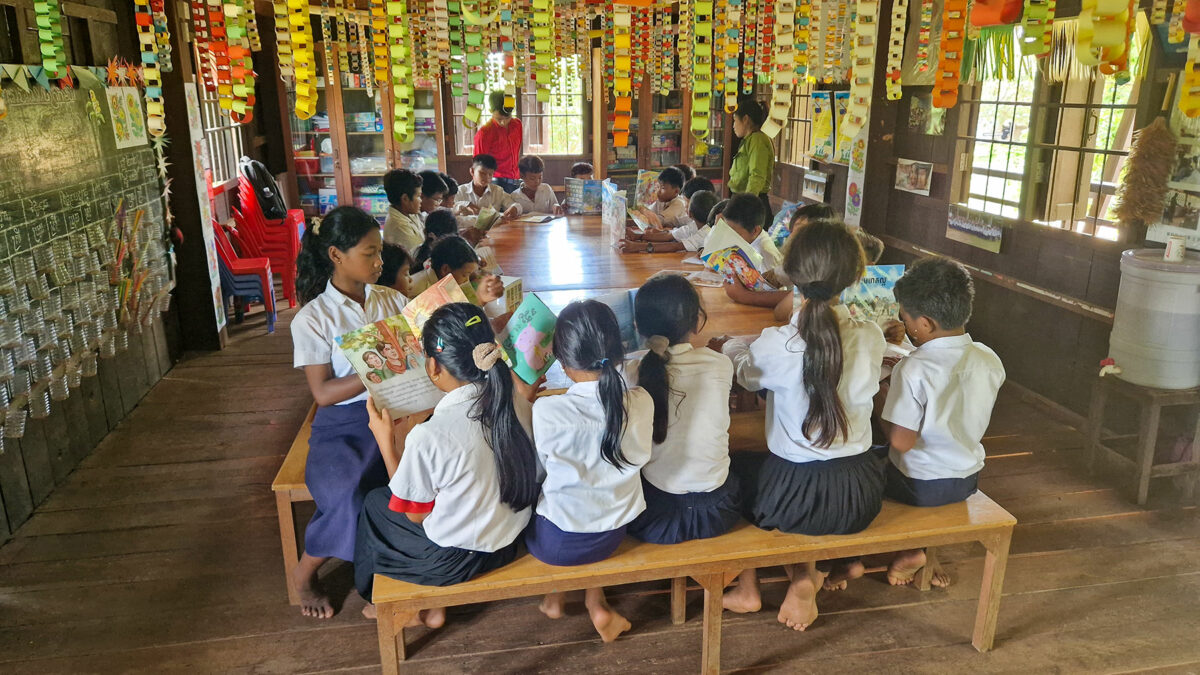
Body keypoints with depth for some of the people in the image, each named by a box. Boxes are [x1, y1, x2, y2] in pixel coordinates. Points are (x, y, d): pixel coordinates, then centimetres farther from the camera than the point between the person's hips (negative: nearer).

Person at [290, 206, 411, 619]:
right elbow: (323, 393, -8)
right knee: (348, 497, -30)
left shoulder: (392, 301, 10)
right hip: (344, 426, -3)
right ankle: (305, 573, 5)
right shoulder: (313, 319, -2)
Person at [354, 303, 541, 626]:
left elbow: (415, 513, -13)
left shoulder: (427, 437, -31)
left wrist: (387, 441, -8)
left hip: (458, 559, -5)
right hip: (513, 539, 6)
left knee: (375, 503, 19)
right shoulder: (515, 400, -14)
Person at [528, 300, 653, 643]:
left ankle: (554, 597, 35)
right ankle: (597, 604, 24)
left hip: (559, 543, -3)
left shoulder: (547, 412, -27)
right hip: (614, 534, 3)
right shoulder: (641, 402, -17)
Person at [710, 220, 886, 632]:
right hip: (862, 498, 3)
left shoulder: (777, 345, -18)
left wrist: (729, 346, 28)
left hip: (793, 498, -2)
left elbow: (747, 374, 6)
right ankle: (810, 578, 16)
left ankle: (746, 588, 34)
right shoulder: (871, 339, -10)